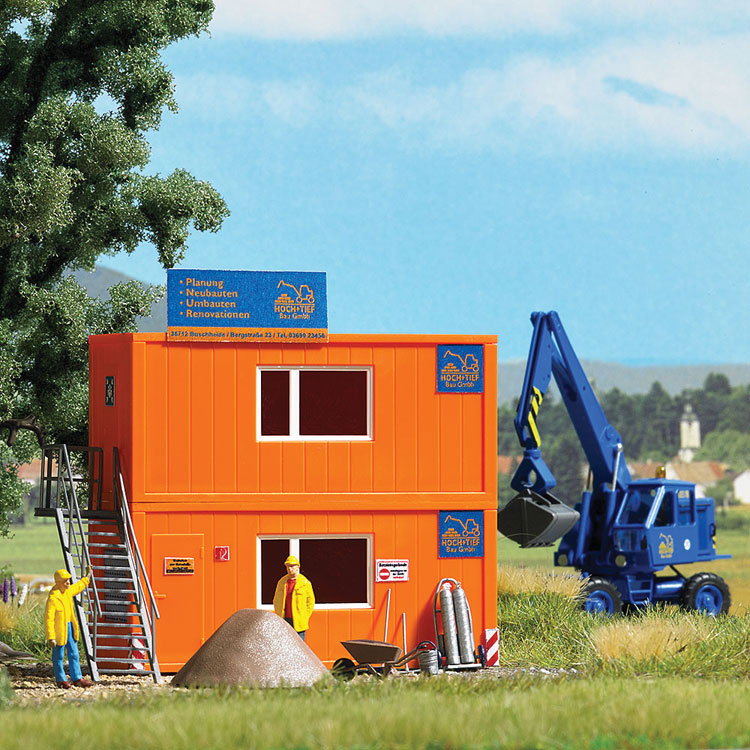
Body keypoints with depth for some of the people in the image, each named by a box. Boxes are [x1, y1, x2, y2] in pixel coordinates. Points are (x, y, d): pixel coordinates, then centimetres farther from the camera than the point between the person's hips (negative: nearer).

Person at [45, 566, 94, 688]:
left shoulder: (68, 591, 3)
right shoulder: (52, 598, -22)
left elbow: (78, 587, 28)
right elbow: (48, 619, -22)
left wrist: (87, 576, 39)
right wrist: (51, 638, -24)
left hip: (69, 627, 8)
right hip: (59, 630, -8)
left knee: (74, 654, 10)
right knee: (59, 655, 5)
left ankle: (77, 678, 17)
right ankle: (60, 680, 16)